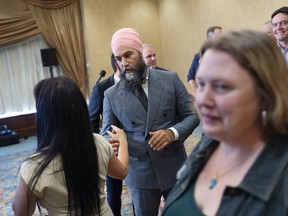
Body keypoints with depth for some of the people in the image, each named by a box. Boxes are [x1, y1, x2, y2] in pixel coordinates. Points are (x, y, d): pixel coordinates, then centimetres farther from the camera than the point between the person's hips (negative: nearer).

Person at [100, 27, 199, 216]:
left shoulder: (170, 79, -4)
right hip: (140, 173, 0)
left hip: (175, 167, 1)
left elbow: (192, 115, -2)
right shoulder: (111, 95, -3)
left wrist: (172, 133, -21)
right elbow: (106, 134, 1)